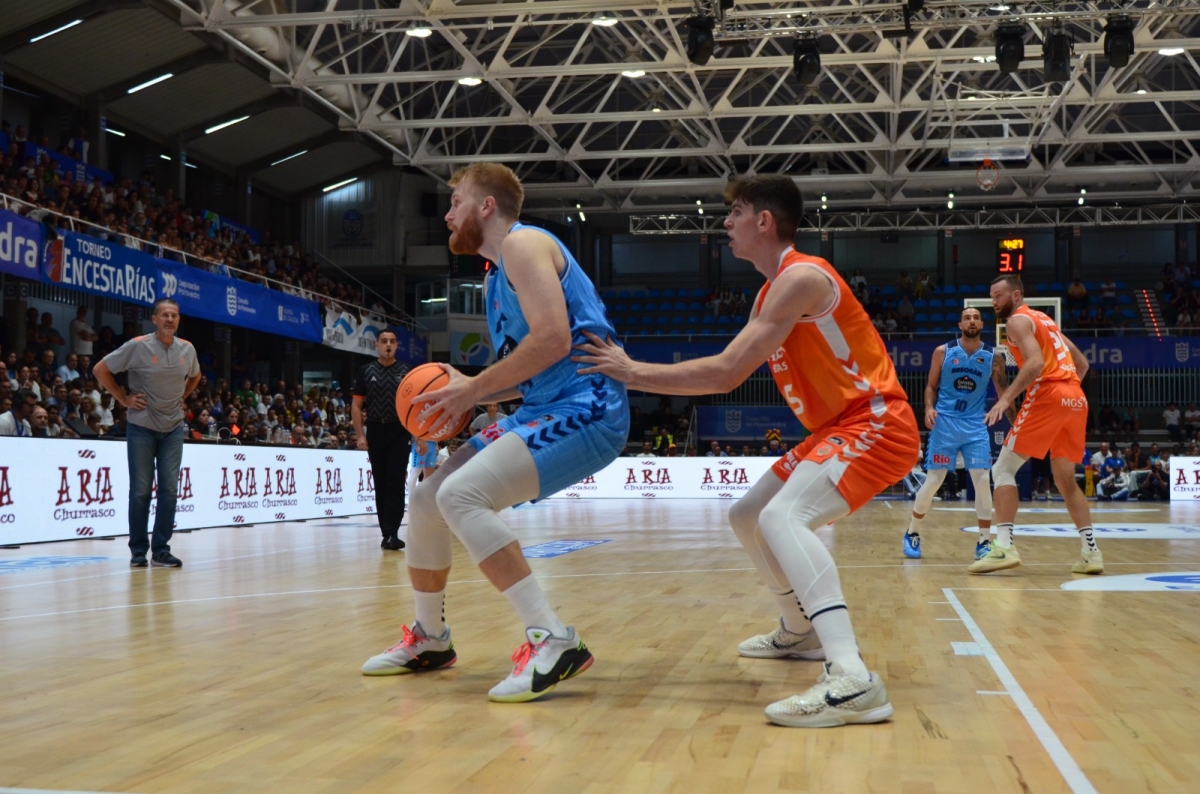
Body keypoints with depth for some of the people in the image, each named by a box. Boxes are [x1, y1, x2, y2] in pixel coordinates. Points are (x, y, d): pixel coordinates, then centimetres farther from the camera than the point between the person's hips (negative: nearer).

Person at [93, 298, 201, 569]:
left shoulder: (187, 349, 1)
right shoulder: (138, 346, -12)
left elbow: (194, 376, 23)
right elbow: (101, 369, -7)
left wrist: (182, 397, 10)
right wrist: (124, 399, -8)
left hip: (173, 428, 4)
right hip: (141, 427, -4)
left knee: (169, 489, 1)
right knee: (140, 490, 1)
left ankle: (161, 550, 7)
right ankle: (138, 551, 11)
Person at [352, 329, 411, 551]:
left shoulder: (406, 372, 4)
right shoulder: (365, 371, 5)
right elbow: (356, 406, 5)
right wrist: (360, 435, -4)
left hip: (400, 431, -1)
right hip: (375, 431, 1)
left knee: (396, 483, -8)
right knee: (380, 484, 6)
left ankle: (391, 534, -14)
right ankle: (386, 533, 13)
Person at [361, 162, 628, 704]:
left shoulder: (523, 244, -9)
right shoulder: (495, 278, 21)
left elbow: (552, 338, -23)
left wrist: (475, 389, -15)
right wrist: (467, 392, 7)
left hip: (584, 409, -10)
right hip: (543, 409, 10)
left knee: (461, 495, -27)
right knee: (427, 500, 11)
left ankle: (553, 641, -26)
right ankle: (429, 639, 28)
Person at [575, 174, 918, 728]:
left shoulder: (801, 278, -19)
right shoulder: (771, 293, 14)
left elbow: (725, 374, -24)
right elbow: (728, 375, 13)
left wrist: (634, 373, -17)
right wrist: (636, 376, 6)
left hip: (876, 424, -11)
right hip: (837, 428, 11)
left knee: (782, 517, -31)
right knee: (747, 517, 19)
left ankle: (853, 682, -42)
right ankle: (800, 632, 39)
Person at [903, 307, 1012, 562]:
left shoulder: (993, 357, 0)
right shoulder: (943, 352, -3)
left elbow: (1003, 393, 4)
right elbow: (931, 386, 4)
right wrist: (929, 408, -14)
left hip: (976, 425, 1)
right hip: (945, 422, -1)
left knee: (983, 481, -8)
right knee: (933, 481, -1)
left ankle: (984, 542, 1)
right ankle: (912, 534, 16)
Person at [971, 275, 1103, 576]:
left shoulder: (1018, 320, 1)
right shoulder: (1045, 320, 27)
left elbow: (1036, 363, -17)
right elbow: (1082, 363, 28)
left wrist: (1007, 397, -21)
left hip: (1048, 396, -8)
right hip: (1076, 398, 8)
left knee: (1003, 470, -4)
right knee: (1065, 479, 18)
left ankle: (1004, 547, -17)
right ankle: (1090, 552, 12)